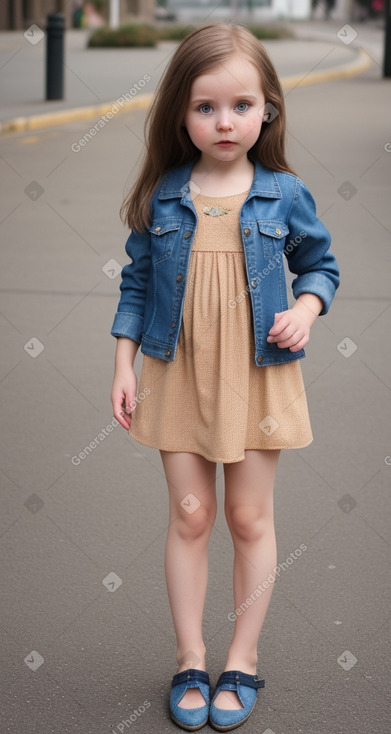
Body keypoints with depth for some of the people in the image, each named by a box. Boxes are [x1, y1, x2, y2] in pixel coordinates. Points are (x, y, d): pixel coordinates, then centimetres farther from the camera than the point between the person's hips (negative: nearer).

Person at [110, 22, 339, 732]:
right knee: (189, 515, 6)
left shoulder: (285, 194, -5)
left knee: (250, 516, 7)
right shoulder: (161, 197, -3)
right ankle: (190, 661, 20)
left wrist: (305, 310, -12)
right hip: (178, 374, 1)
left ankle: (242, 661, 22)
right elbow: (136, 282, 5)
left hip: (258, 376, 0)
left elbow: (320, 264, 9)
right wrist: (123, 366, 1)